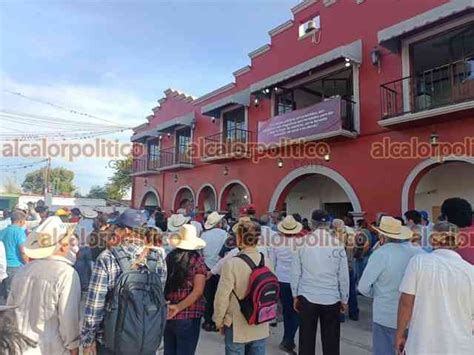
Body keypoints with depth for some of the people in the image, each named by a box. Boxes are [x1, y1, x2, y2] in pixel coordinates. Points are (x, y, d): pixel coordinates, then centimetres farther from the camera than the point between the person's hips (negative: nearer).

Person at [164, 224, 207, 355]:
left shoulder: (169, 257, -1)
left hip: (167, 314, 4)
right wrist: (179, 307, -16)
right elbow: (197, 291, -16)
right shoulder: (197, 260, -10)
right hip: (188, 316, -4)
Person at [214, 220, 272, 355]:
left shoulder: (232, 263, -22)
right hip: (261, 328, 4)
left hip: (237, 328, -4)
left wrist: (219, 321, 2)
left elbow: (222, 296, -15)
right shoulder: (267, 262, -7)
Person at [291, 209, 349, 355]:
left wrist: (295, 295, 10)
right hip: (331, 299, 0)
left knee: (306, 339, 11)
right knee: (331, 341, 12)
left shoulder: (302, 242, -5)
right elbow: (343, 275, 0)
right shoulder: (337, 244, -5)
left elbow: (295, 273, -1)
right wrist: (344, 299, 11)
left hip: (307, 297, 0)